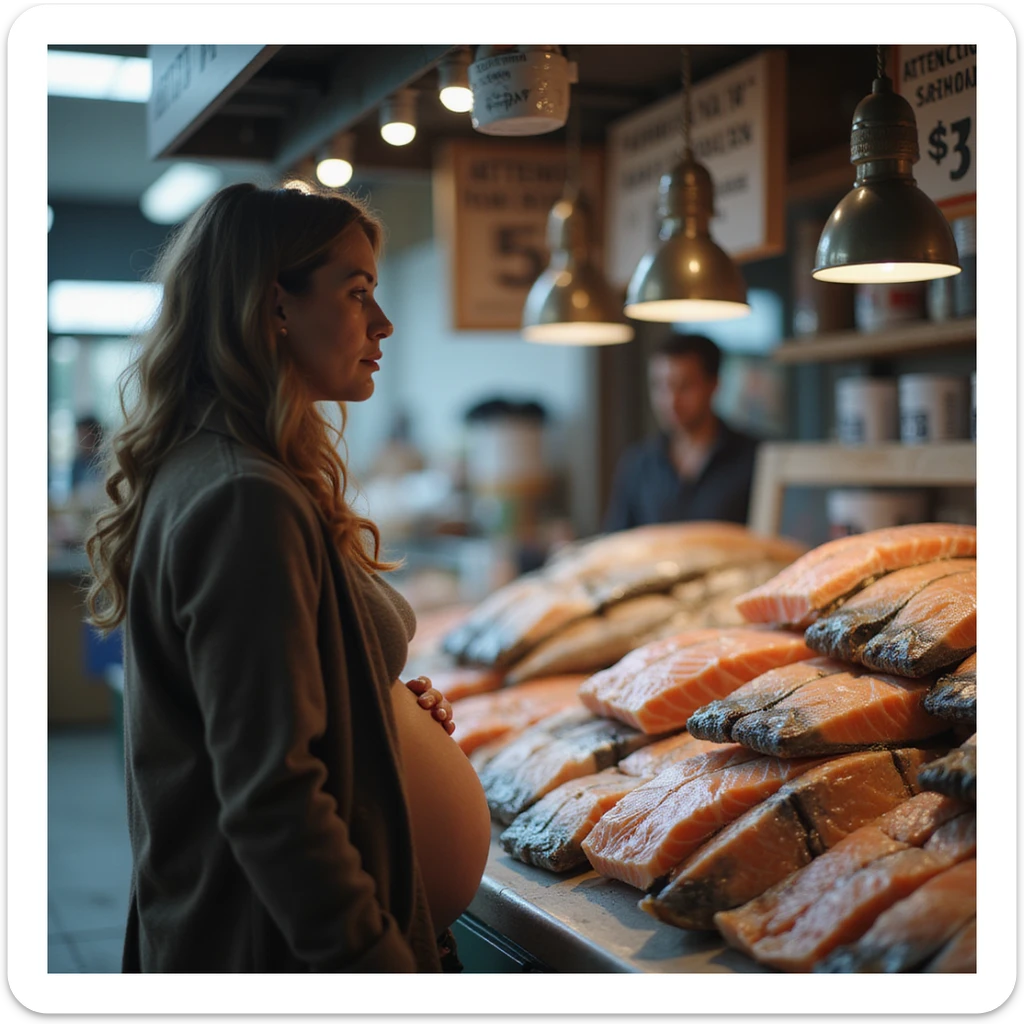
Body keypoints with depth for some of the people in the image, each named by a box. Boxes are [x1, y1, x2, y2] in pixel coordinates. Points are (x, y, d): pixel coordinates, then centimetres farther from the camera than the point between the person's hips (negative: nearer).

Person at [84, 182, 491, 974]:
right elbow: (269, 801, -27)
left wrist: (389, 702, 5)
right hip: (276, 947, -10)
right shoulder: (247, 502, -24)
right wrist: (380, 962, -23)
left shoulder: (200, 474, 8)